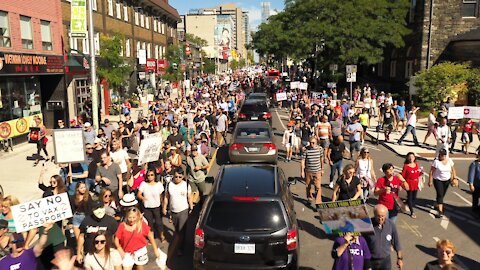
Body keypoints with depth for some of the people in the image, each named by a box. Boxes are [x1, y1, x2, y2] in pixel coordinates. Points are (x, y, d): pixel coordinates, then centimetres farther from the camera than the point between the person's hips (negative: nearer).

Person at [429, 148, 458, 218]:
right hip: (438, 180, -5)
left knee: (442, 194, 15)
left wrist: (455, 178, -3)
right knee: (440, 194, -10)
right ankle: (440, 211, -8)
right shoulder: (436, 162, -16)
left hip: (447, 180, 5)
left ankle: (437, 205, 37)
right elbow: (431, 172, -14)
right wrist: (430, 181, -14)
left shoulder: (449, 160, -3)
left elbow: (453, 170, 5)